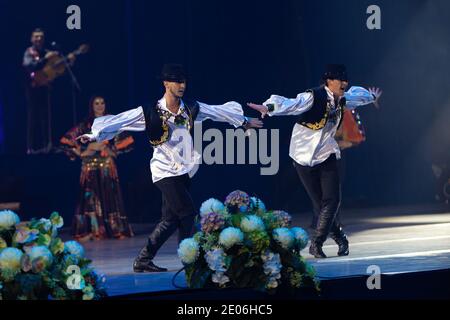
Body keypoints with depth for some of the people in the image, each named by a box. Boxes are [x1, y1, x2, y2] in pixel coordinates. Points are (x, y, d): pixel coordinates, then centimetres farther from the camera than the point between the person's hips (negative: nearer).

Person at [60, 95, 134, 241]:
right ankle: (94, 231, -8)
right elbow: (66, 140, 8)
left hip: (107, 165, 0)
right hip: (90, 165, 0)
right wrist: (81, 152, 0)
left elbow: (127, 140, 9)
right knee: (91, 197, -7)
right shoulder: (85, 125, 8)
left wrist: (113, 151, 0)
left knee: (110, 195, -4)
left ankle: (116, 229, -2)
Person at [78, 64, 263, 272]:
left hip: (184, 171, 6)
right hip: (165, 171, -6)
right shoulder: (151, 113, -8)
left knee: (171, 219, 5)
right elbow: (119, 122, -10)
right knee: (187, 212, -13)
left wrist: (244, 121, 30)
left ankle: (143, 260, 12)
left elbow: (219, 111, 19)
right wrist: (96, 135, -20)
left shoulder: (192, 109, 6)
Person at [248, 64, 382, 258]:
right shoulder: (313, 97, -19)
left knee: (332, 199, -8)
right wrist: (268, 107, -55)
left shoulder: (341, 99, 3)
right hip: (305, 157, -6)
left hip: (326, 154, 6)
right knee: (319, 202, 0)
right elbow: (292, 104, -37)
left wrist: (372, 97, 47)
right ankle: (339, 238, 22)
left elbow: (356, 95, 27)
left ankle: (316, 245, 0)